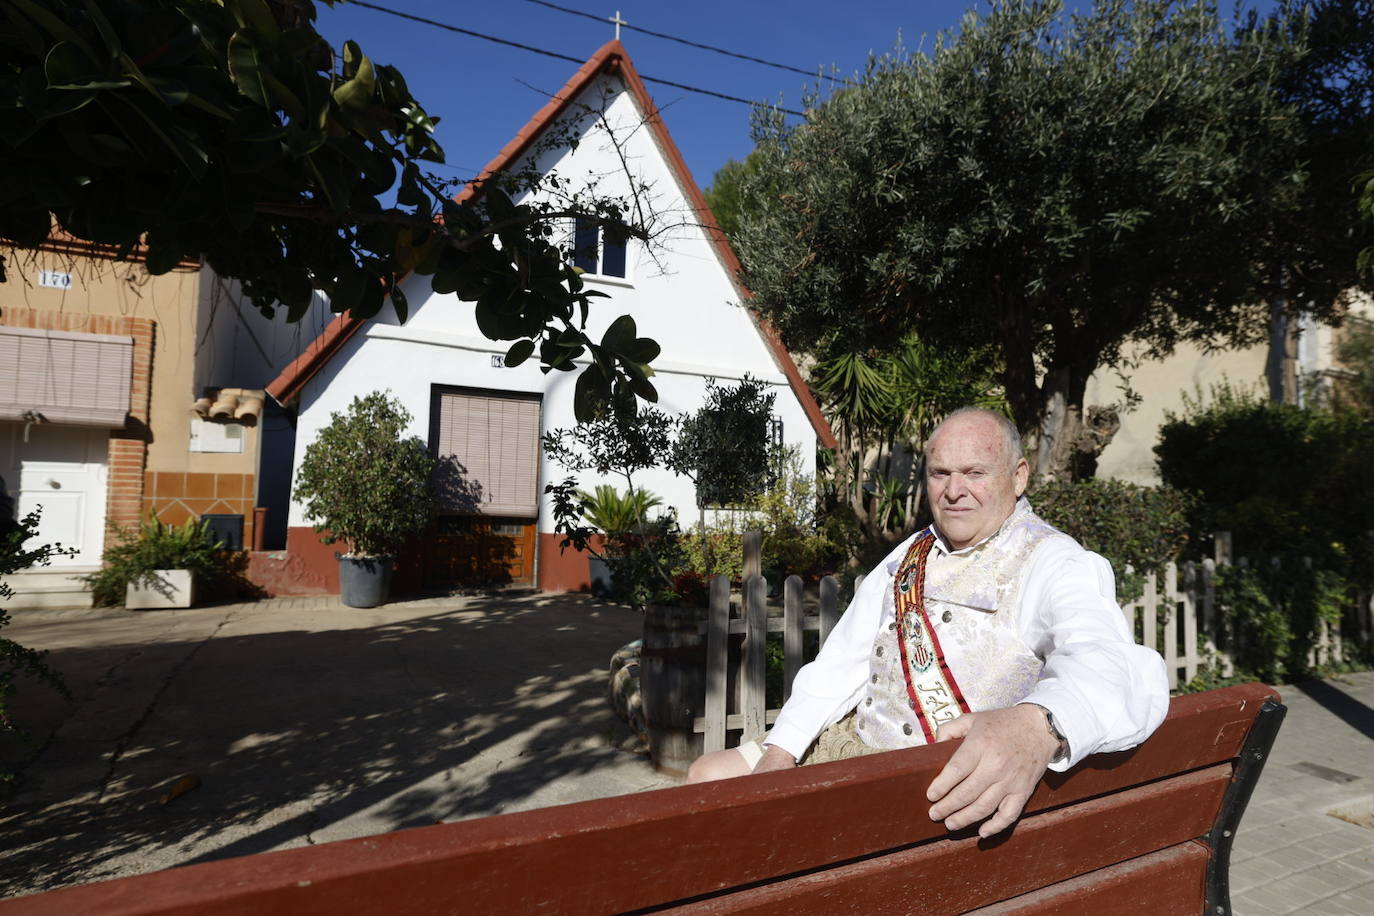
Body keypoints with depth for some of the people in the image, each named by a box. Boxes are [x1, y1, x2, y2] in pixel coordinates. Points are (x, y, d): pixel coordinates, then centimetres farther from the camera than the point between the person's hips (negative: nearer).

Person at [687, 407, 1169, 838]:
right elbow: (842, 662, 11)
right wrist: (779, 750, -2)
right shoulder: (906, 558, 13)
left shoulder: (1058, 565, -9)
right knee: (710, 773, 3)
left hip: (956, 785, -7)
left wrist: (1038, 727, -53)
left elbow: (1112, 664, -30)